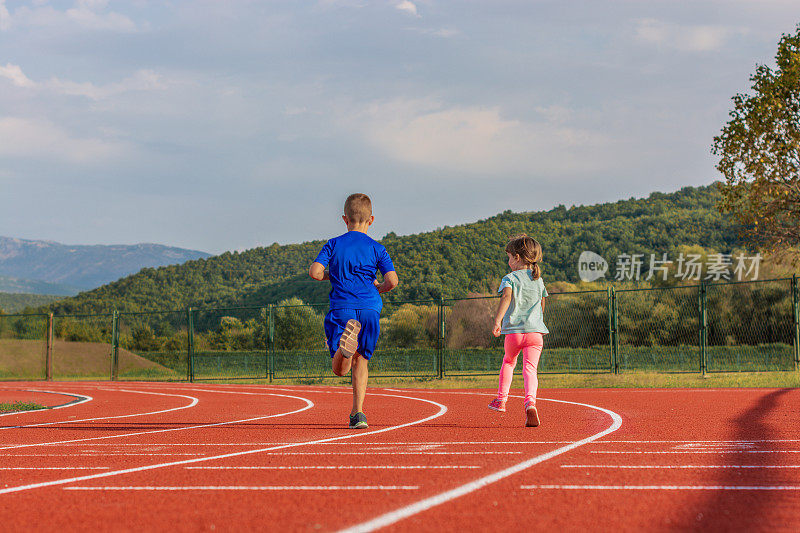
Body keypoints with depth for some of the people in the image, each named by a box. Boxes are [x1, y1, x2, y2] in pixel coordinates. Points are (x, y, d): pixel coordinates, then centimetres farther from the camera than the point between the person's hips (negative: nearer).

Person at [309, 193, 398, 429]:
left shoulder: (333, 245, 8)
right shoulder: (376, 248, 7)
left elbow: (315, 271, -4)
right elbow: (392, 281, -3)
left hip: (342, 308, -1)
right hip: (370, 308, 1)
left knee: (340, 368, -4)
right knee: (361, 361, 16)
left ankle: (348, 337, -37)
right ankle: (358, 413, 6)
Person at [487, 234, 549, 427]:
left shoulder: (510, 278, -1)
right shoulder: (539, 280, 14)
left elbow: (507, 297, -21)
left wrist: (497, 321, -28)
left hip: (513, 332, -2)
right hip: (535, 331, 2)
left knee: (508, 362, 24)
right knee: (530, 368, -7)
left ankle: (501, 399, 30)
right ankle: (530, 402, -30)